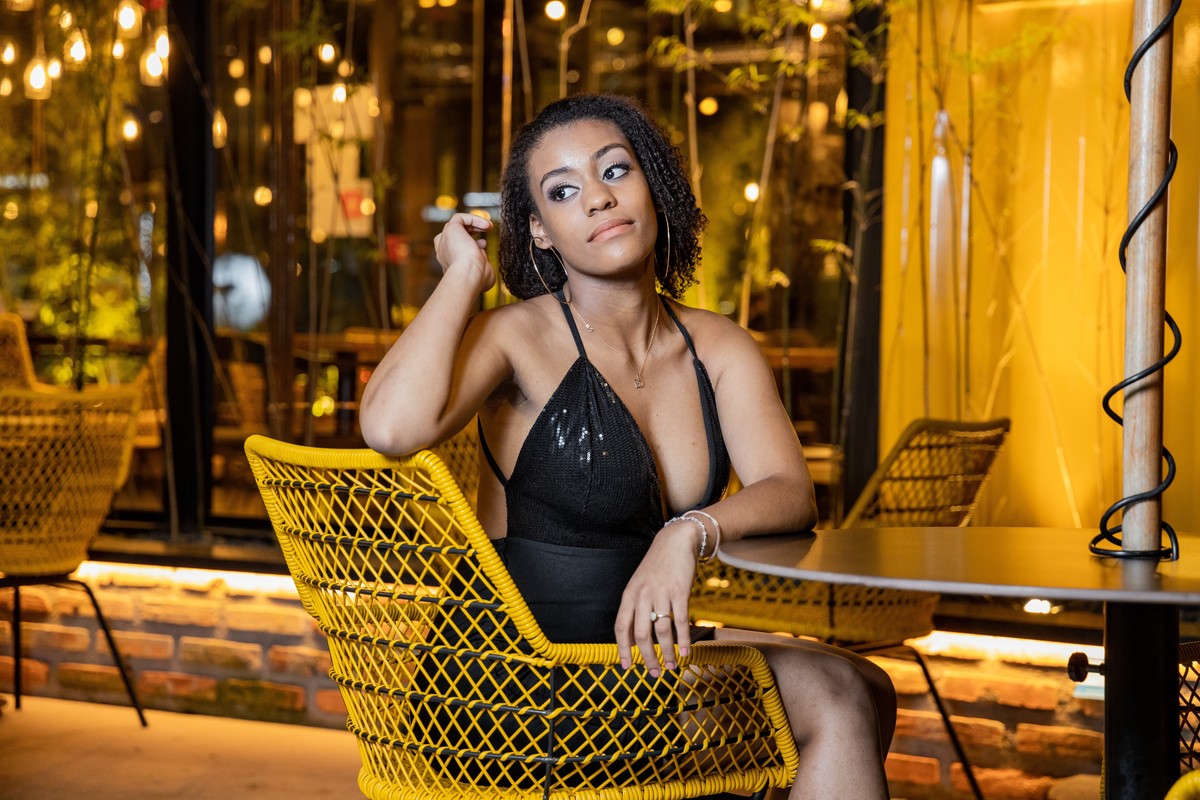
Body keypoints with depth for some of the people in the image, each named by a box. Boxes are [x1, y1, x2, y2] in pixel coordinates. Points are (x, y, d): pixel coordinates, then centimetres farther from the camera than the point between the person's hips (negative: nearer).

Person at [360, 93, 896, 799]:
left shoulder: (719, 349, 7)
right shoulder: (517, 336, -10)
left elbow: (791, 495, -6)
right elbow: (393, 426, -31)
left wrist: (691, 532, -29)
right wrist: (464, 273, -16)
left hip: (650, 648, 6)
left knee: (851, 694, -16)